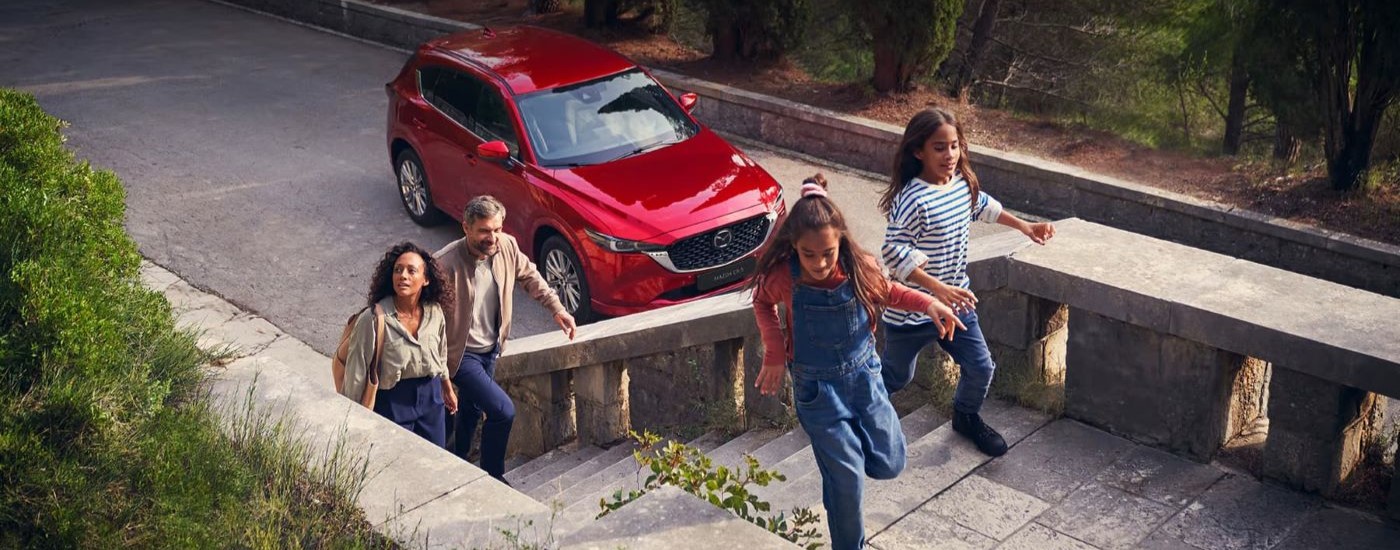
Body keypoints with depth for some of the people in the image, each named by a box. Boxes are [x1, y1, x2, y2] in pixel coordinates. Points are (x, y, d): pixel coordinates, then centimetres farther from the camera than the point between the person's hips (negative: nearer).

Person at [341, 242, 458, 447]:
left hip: (431, 397, 5)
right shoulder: (374, 318, -22)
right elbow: (357, 371, -15)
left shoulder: (434, 312, -6)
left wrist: (447, 388, 24)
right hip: (392, 402, -5)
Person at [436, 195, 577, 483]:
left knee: (473, 406, 27)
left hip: (491, 348, 7)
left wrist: (557, 308, 2)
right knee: (503, 410, -13)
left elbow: (529, 275, 7)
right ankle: (493, 477, 10)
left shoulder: (507, 246, -14)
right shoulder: (446, 264, -32)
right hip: (461, 353, -7)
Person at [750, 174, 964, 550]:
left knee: (889, 465, 9)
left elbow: (888, 292, 6)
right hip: (817, 388, -2)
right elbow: (762, 302, 4)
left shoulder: (860, 267, -17)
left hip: (863, 375, 2)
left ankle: (851, 436, 39)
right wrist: (775, 353, -3)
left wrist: (928, 304, -9)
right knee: (847, 479, -1)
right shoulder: (783, 277, -20)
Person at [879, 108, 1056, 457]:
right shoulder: (913, 200, -28)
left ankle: (966, 416, 42)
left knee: (981, 367, 13)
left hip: (956, 301, 7)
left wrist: (1024, 226, 22)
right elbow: (894, 253, -32)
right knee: (897, 375, 13)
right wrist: (938, 289, -37)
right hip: (912, 310, -7)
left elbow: (983, 206, 22)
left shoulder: (963, 184, -2)